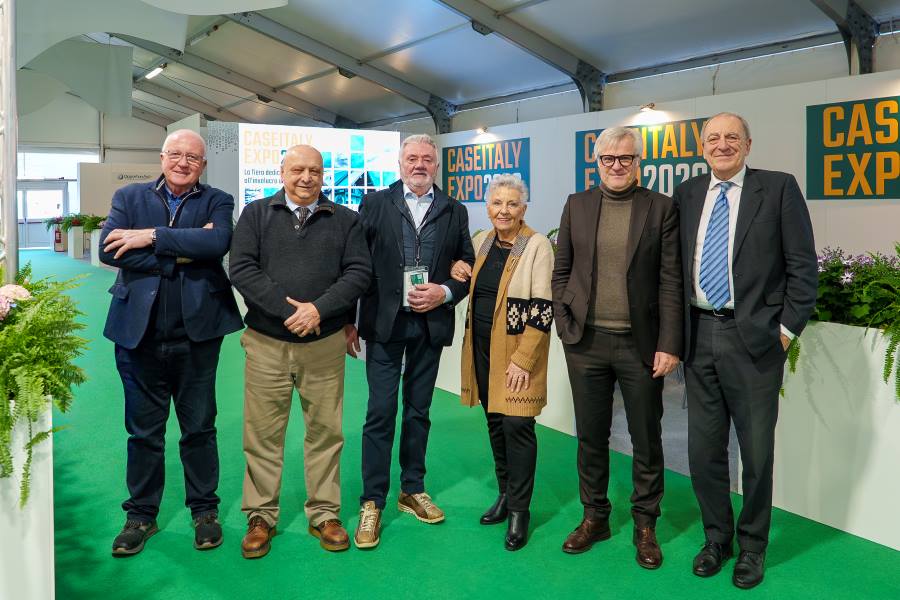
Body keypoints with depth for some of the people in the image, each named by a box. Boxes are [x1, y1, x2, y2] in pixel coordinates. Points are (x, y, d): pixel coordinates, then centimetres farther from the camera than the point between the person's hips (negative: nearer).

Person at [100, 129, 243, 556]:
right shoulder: (129, 197, 7)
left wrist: (152, 237, -18)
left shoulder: (217, 201, 4)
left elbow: (218, 242, -18)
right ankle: (141, 514, 27)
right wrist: (181, 252, -17)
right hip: (139, 332, 1)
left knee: (199, 428, 11)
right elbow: (109, 250, -10)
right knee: (143, 430, 12)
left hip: (197, 332, -1)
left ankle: (204, 509, 27)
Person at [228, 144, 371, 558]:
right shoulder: (256, 214, 6)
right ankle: (260, 518, 19)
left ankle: (324, 515, 21)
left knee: (325, 431, 7)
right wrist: (286, 309, -15)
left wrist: (319, 309, -16)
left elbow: (359, 272, -2)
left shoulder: (345, 220, 7)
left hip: (324, 344, 1)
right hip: (266, 342, 0)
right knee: (263, 434, 5)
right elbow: (242, 269, -5)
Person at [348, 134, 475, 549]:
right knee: (381, 412, -2)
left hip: (430, 324, 3)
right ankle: (372, 502, 9)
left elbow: (468, 267, 9)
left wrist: (445, 293, -10)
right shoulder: (375, 204, 3)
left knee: (418, 411, 13)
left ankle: (412, 490, 27)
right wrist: (349, 322, -2)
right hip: (384, 323, -2)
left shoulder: (455, 212, 8)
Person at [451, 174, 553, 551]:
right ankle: (505, 493, 28)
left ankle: (519, 509, 9)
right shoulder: (481, 241, 8)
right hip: (482, 347, 6)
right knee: (495, 421, 13)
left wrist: (522, 359, -18)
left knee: (516, 424, -6)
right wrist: (457, 271, 3)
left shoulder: (537, 246, -11)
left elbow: (542, 309, -14)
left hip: (519, 349, -6)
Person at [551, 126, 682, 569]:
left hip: (640, 344, -2)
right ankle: (594, 516, 30)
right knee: (590, 436, 13)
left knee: (646, 440, 9)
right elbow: (561, 271, 9)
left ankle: (645, 524, 27)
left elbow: (671, 280, -3)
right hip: (586, 342, 2)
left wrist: (669, 344, -9)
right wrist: (565, 326, 0)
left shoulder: (661, 208, 0)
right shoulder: (577, 205, 6)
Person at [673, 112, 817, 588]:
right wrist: (675, 330, 6)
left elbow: (803, 266, -3)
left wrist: (787, 328, -7)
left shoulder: (779, 188, -1)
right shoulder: (686, 194, 9)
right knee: (703, 448, 11)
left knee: (757, 450, 7)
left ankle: (752, 545, 27)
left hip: (754, 337, -3)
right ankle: (717, 536, 31)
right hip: (698, 336, 3)